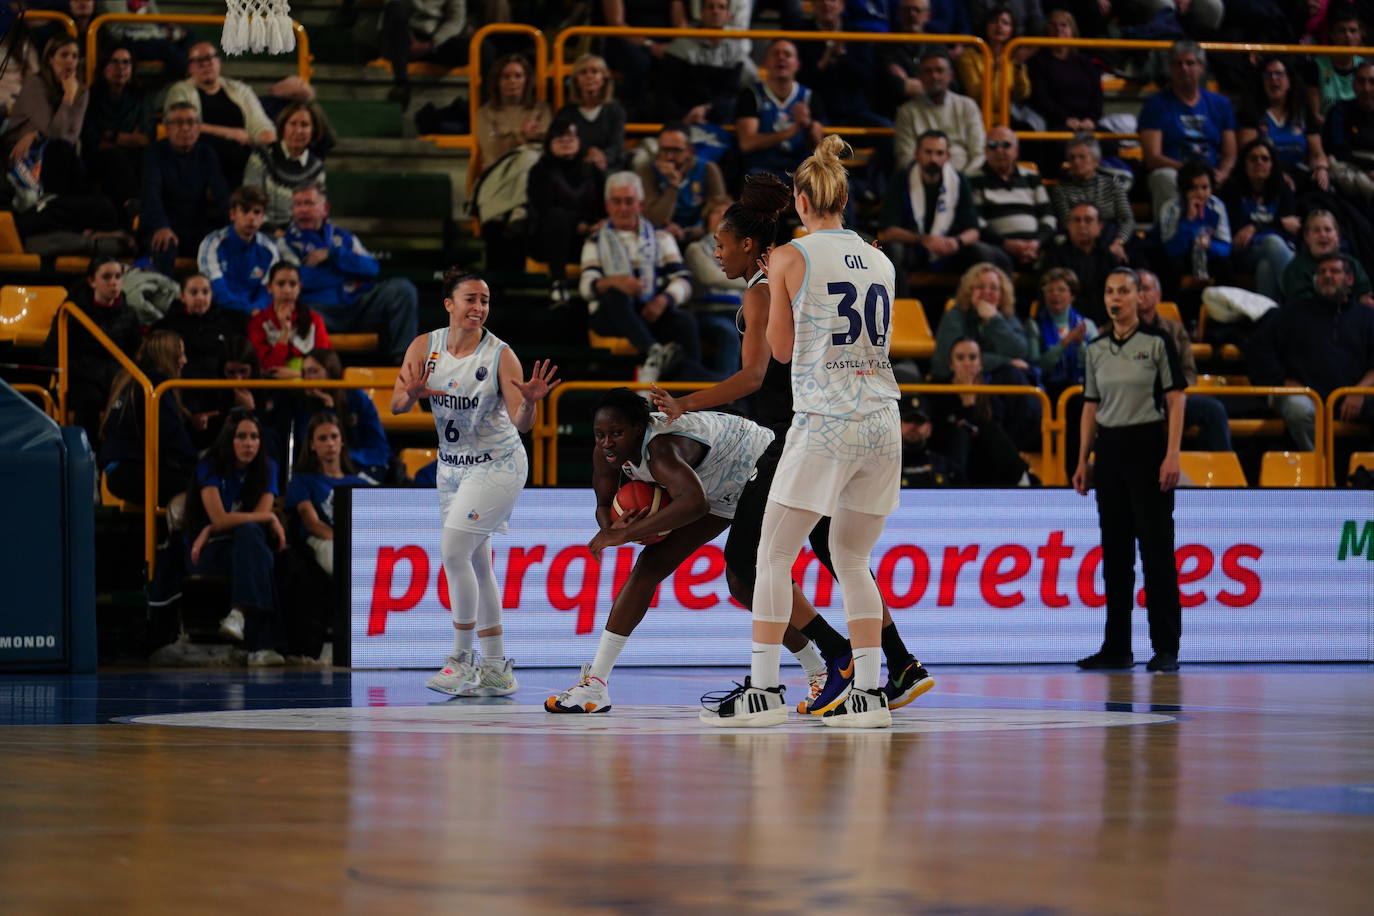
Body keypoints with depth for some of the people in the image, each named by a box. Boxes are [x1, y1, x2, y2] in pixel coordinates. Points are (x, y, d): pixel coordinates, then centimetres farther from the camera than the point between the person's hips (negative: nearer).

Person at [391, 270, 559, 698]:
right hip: (452, 465, 6)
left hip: (497, 465, -6)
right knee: (476, 564, 9)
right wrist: (411, 394, -29)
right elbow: (396, 406, -8)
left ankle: (462, 658, -8)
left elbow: (520, 423, -19)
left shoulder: (500, 354, -15)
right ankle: (497, 669, 16)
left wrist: (529, 403, -41)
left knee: (453, 552, -17)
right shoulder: (425, 347, -4)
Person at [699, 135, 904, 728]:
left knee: (773, 557, 2)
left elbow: (781, 346, 5)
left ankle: (763, 690, -2)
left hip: (823, 423, -6)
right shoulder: (881, 262, 11)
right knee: (851, 559, 13)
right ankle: (869, 694, 7)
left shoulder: (792, 257, -4)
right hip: (881, 419, 6)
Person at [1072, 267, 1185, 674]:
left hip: (1147, 446, -5)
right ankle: (1116, 648, 11)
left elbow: (1176, 400, -6)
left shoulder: (1157, 342, -4)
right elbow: (1091, 407, 14)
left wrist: (1172, 455, -14)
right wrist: (1083, 460, 10)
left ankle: (1166, 648, -3)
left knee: (1156, 546, -5)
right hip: (1109, 449, 5)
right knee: (1114, 549, 7)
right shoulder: (1095, 349, 11)